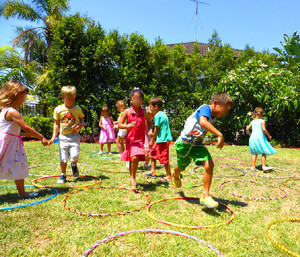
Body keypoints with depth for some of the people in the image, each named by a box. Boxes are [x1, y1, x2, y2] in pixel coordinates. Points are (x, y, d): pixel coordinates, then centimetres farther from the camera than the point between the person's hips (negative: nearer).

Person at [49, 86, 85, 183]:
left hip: (74, 136, -1)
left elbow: (82, 121, 11)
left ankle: (74, 165, 23)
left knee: (75, 156, -13)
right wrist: (53, 137, 5)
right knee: (63, 158, 3)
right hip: (63, 137, 1)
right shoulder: (58, 109, 3)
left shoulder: (77, 109, 2)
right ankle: (63, 175, 23)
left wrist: (80, 125, -13)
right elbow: (56, 124, 10)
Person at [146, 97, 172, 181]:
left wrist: (152, 140, -8)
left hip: (162, 140, -10)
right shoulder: (163, 114, 14)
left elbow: (157, 129, -15)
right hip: (162, 140, 10)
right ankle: (153, 171, 25)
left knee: (164, 158, -2)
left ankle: (168, 176, 9)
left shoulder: (157, 115, -14)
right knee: (152, 153, 18)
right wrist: (153, 135, 20)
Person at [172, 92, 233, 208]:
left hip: (197, 144, 7)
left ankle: (205, 196, -4)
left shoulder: (213, 117, 5)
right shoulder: (205, 108, -21)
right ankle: (175, 176, 54)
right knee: (181, 167, 16)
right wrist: (219, 135, -46)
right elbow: (202, 122, -42)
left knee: (209, 165, -15)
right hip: (184, 143, -6)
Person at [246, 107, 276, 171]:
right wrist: (269, 135, -3)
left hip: (253, 138, 6)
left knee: (255, 153, 12)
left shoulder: (252, 121, 12)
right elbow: (264, 129, -15)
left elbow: (247, 129, 10)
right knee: (264, 153, 3)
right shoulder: (262, 121, -5)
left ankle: (253, 167, 12)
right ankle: (264, 166, -1)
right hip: (260, 138, -6)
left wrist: (250, 135, 24)